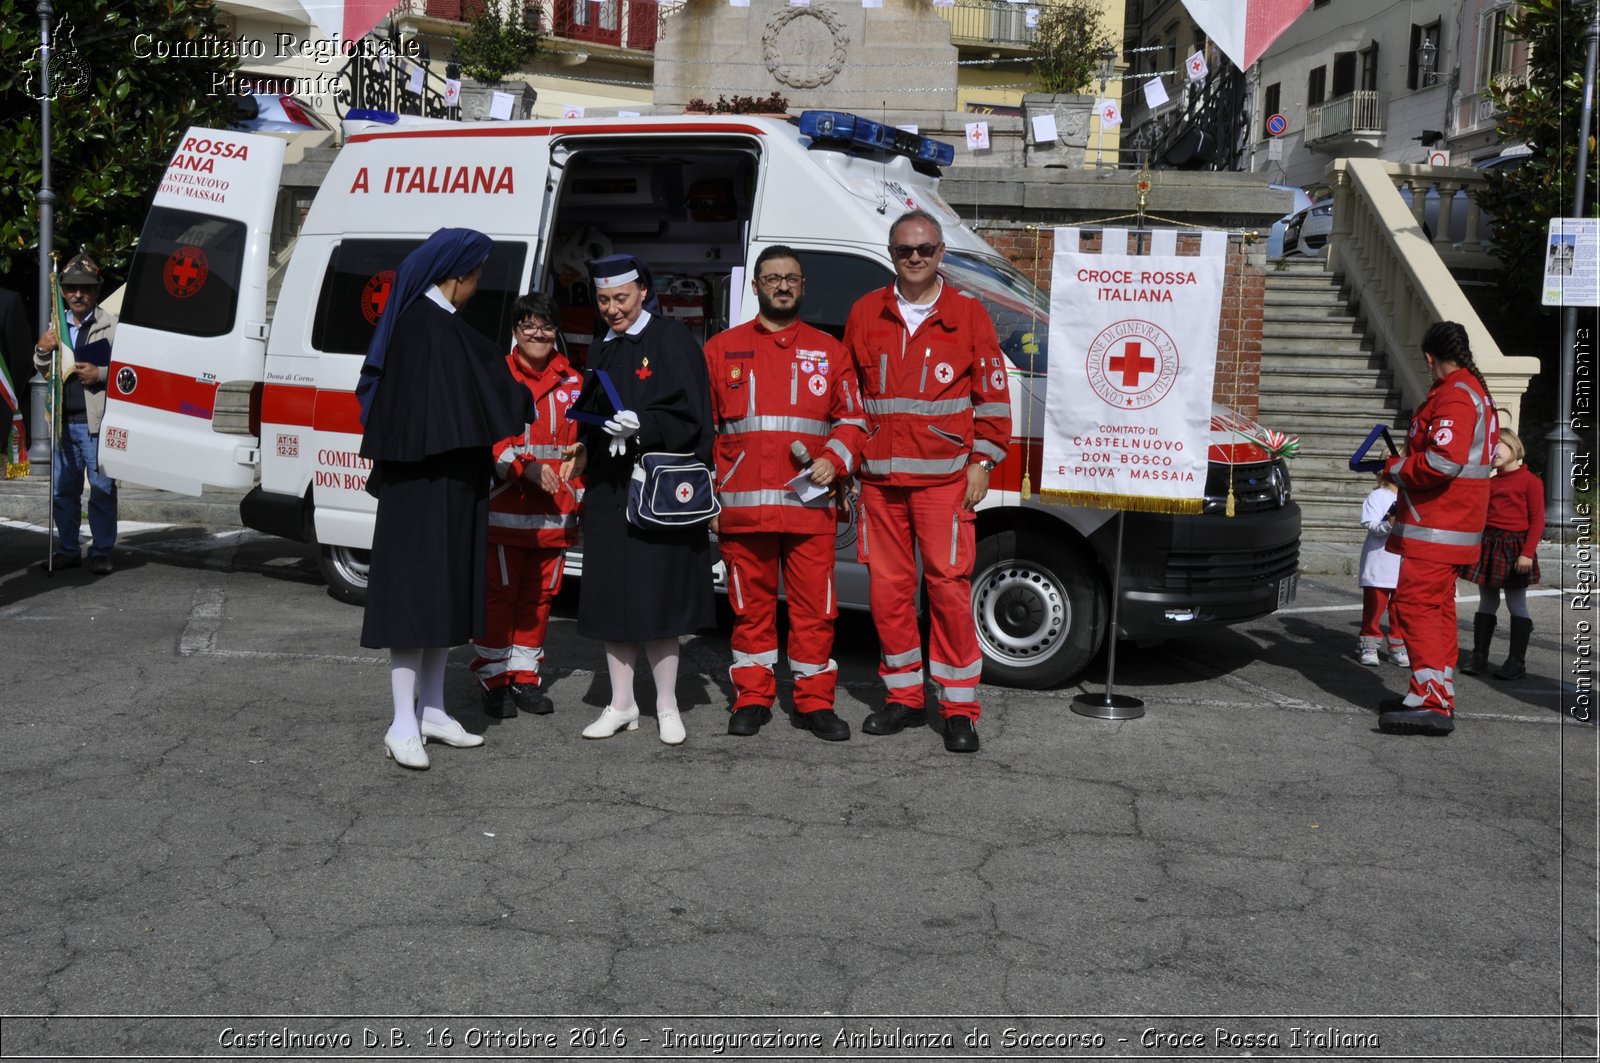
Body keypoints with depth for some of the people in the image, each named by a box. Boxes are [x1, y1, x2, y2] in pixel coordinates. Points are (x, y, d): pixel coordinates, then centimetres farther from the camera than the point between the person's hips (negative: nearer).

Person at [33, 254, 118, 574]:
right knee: (62, 489, 11)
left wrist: (100, 374, -16)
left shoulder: (111, 325, -2)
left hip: (98, 421, -6)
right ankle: (68, 550, 20)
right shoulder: (56, 327, 15)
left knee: (102, 487, -2)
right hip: (64, 421, 6)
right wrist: (42, 352, 2)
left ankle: (101, 552, 4)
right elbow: (43, 371, 23)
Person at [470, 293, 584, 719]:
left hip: (554, 514, 4)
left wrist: (582, 500, 9)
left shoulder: (572, 383, 11)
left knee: (540, 594, 9)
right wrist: (525, 467, -19)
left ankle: (525, 676, 20)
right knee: (501, 593, 0)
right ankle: (494, 677, 11)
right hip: (505, 509, -4)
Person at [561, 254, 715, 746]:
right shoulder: (601, 352, 17)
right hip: (607, 488, 7)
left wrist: (642, 426, -24)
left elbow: (689, 412, -10)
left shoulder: (672, 340, -4)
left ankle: (667, 705, 6)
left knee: (655, 596, -6)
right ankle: (622, 705, 15)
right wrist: (585, 450, 7)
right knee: (610, 595, 6)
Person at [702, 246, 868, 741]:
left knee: (815, 606, 1)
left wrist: (834, 461, -6)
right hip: (742, 508, 0)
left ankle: (814, 701, 11)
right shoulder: (722, 349, 12)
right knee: (751, 605, 6)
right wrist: (707, 494, 4)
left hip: (811, 507, 0)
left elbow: (852, 418, 14)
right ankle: (752, 698, 18)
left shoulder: (829, 351, 13)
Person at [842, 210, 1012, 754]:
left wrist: (981, 462, -2)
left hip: (944, 478, -3)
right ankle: (904, 697, 20)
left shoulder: (968, 314, 2)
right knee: (887, 588, 7)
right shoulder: (865, 313, 10)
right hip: (879, 479, 3)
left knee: (949, 586, -5)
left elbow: (992, 392, 3)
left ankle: (958, 708, 4)